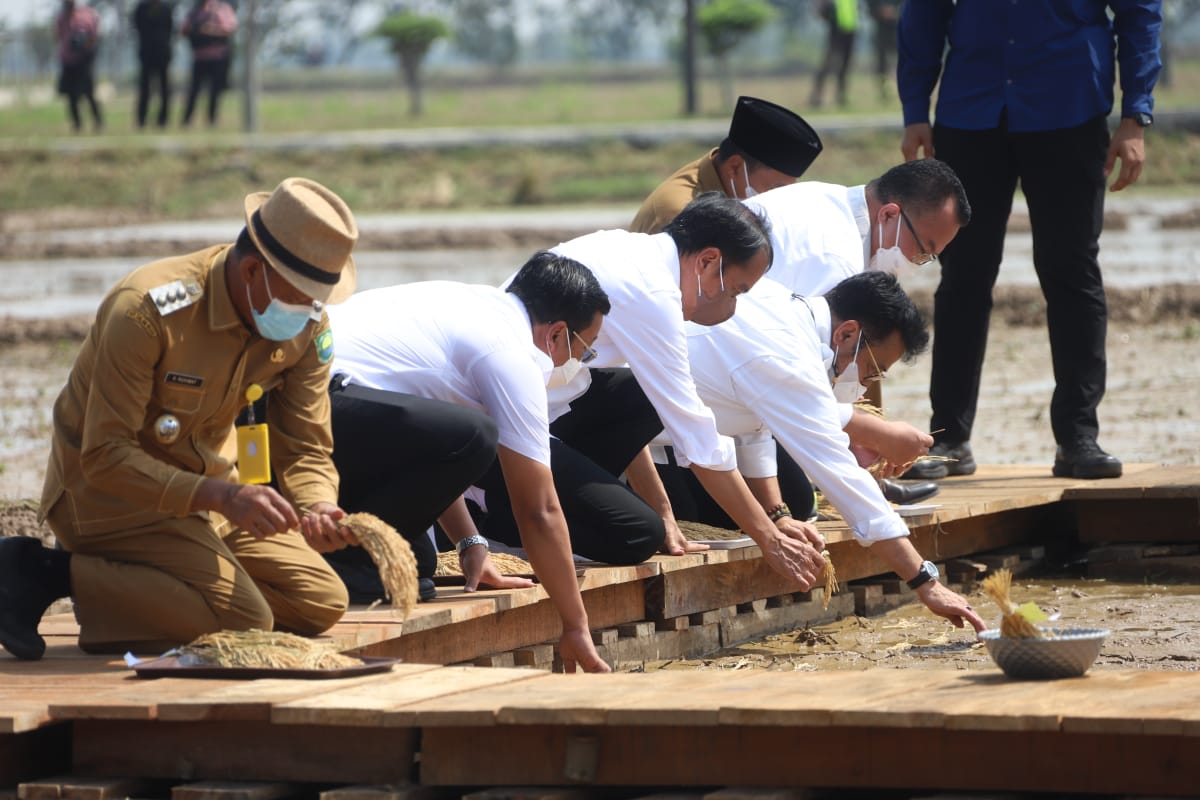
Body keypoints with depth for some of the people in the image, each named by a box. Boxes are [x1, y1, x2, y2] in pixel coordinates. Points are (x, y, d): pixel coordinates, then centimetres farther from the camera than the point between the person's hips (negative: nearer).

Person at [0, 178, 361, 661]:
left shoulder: (309, 328, -9)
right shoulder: (146, 310, -30)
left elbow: (305, 449, -4)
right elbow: (105, 457, -29)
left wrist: (318, 508, -29)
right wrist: (223, 497, -40)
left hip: (205, 486, 8)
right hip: (108, 490, -8)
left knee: (322, 605, 3)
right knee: (244, 623, -23)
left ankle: (124, 582, 10)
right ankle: (45, 574, -12)